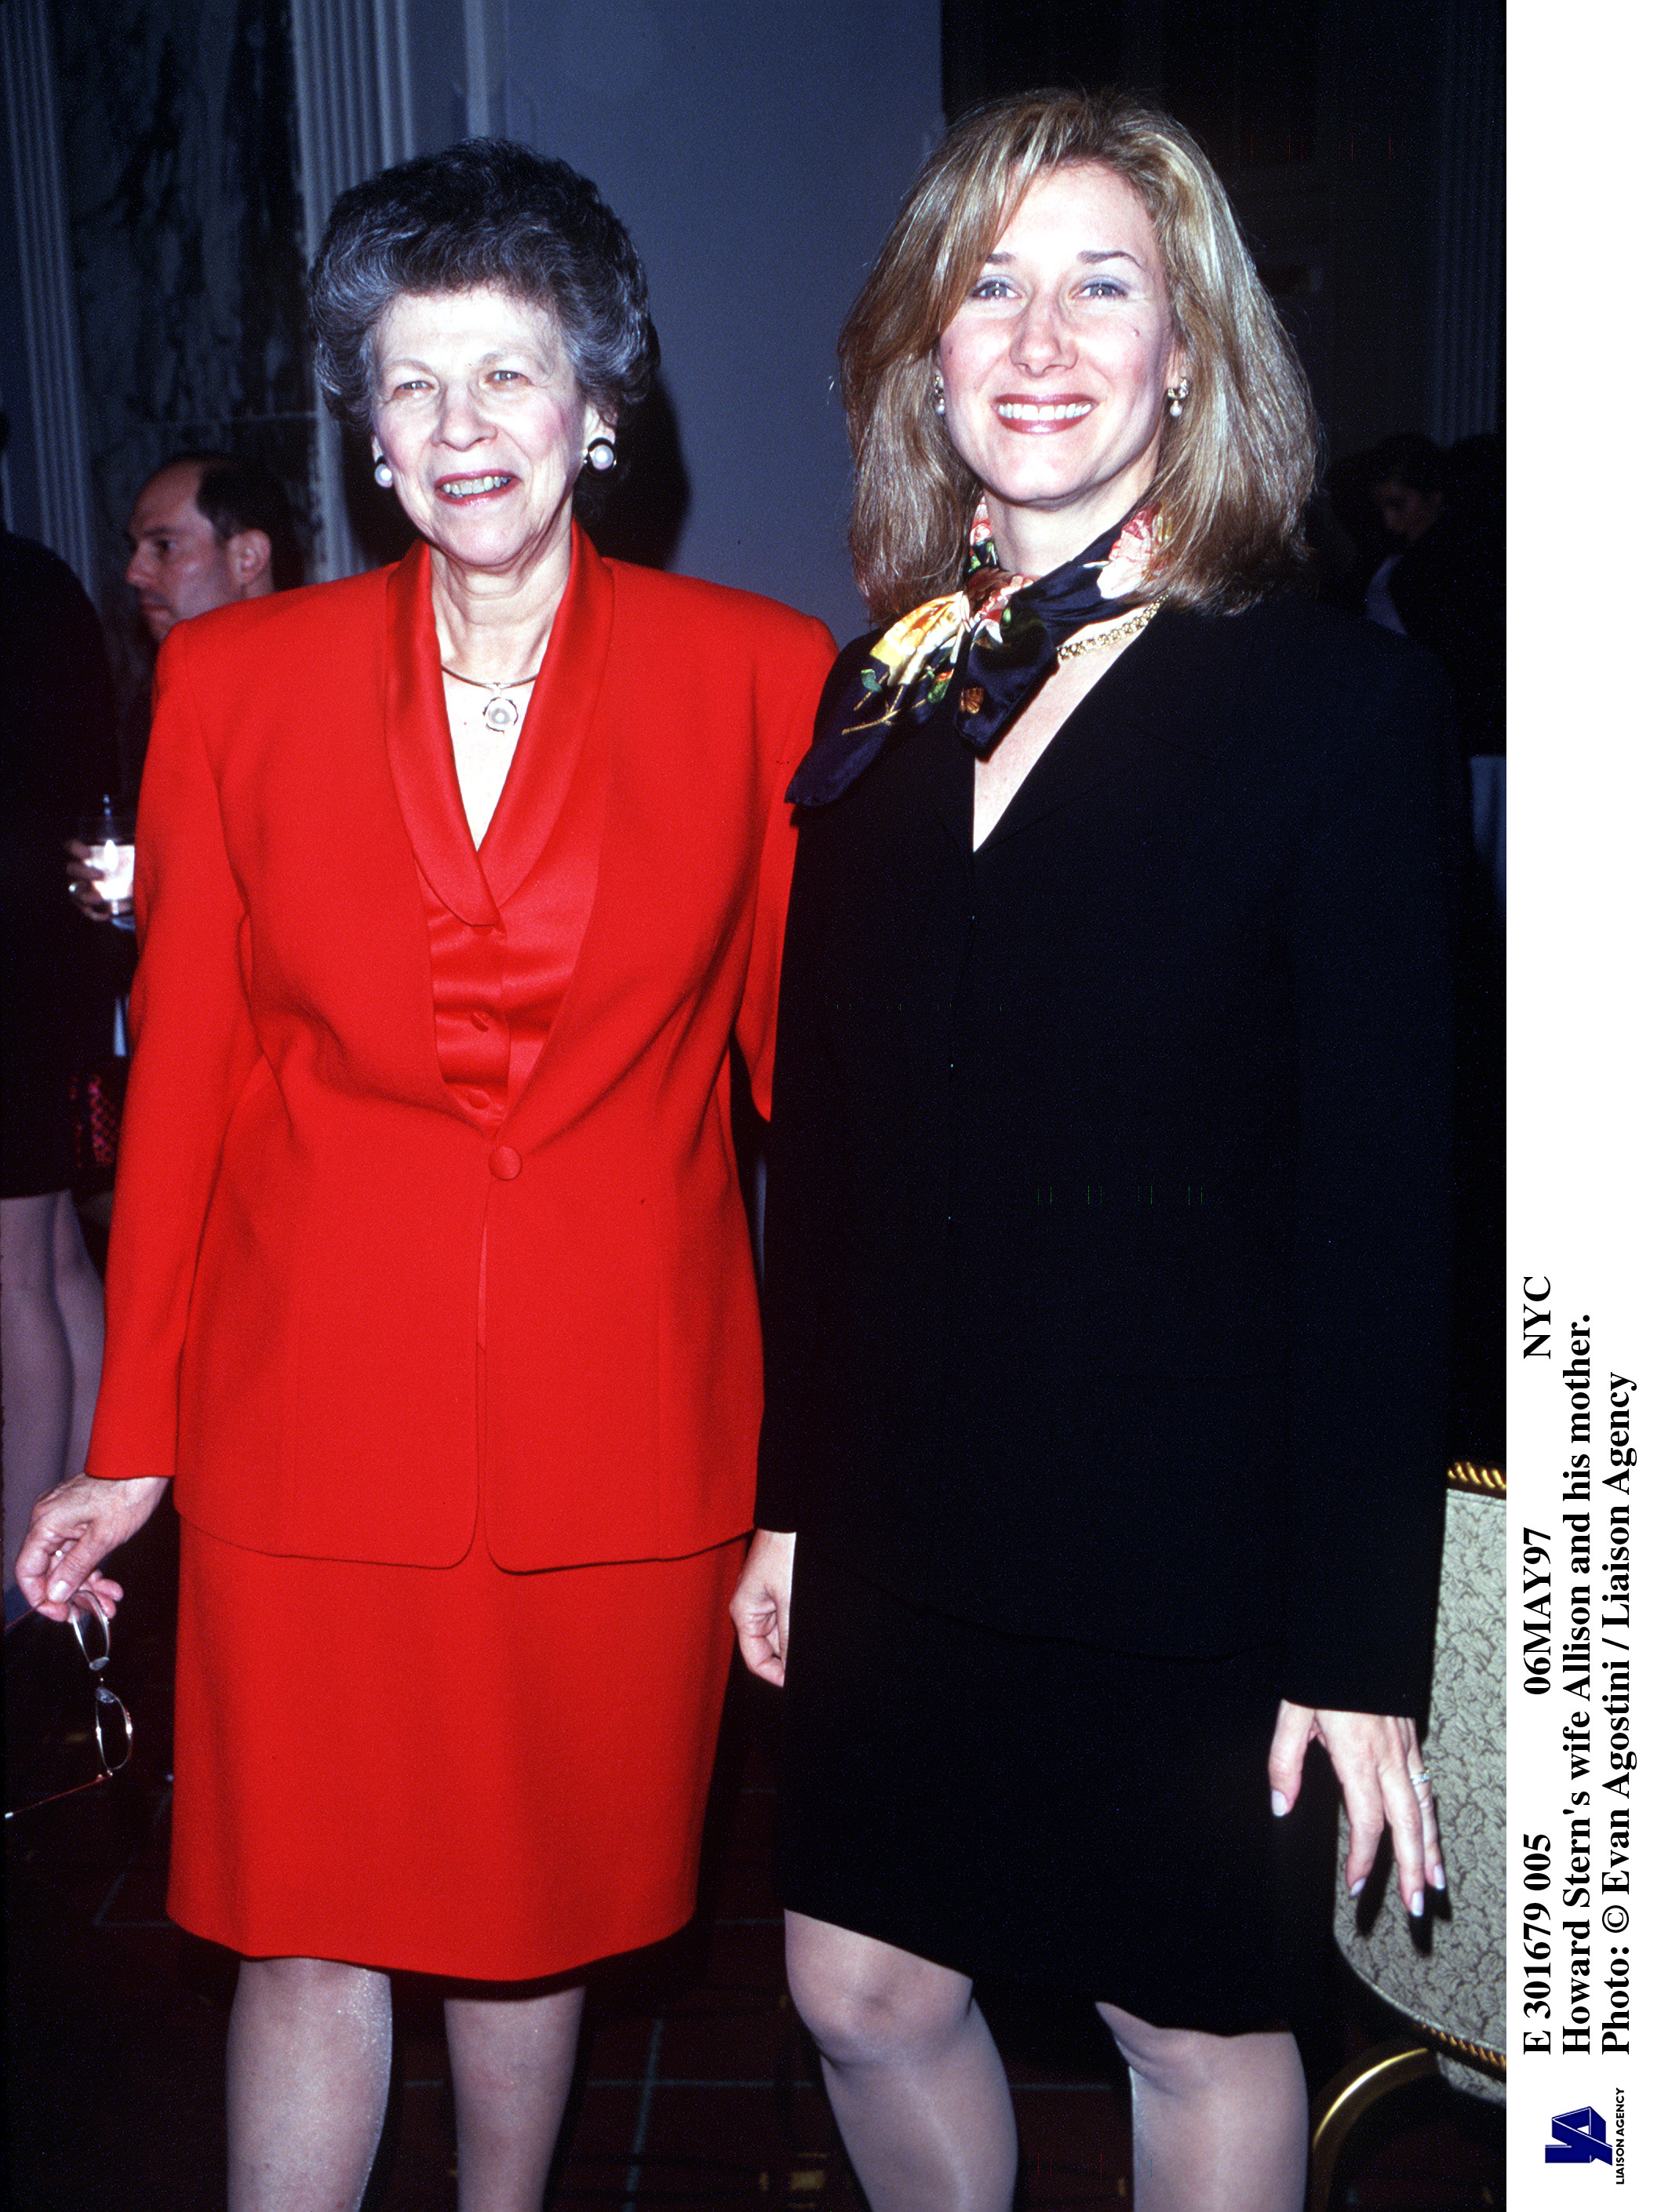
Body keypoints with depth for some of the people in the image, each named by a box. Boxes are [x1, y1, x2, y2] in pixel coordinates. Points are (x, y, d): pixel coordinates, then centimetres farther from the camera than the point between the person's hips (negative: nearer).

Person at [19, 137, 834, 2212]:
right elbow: (185, 1070, 4)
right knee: (311, 1934, 8)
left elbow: (808, 1063, 3)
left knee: (537, 1911, 16)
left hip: (620, 1426, 0)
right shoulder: (236, 679, 1)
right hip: (315, 1420, 0)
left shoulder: (760, 678, -2)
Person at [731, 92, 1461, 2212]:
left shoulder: (1342, 703, -10)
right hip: (901, 1524, 5)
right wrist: (789, 1498, 9)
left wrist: (1361, 1643, -11)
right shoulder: (880, 693, 4)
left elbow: (1381, 1209, -11)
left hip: (1186, 1535, -4)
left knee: (1197, 2027, 15)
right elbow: (824, 1139, 8)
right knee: (862, 1993, 16)